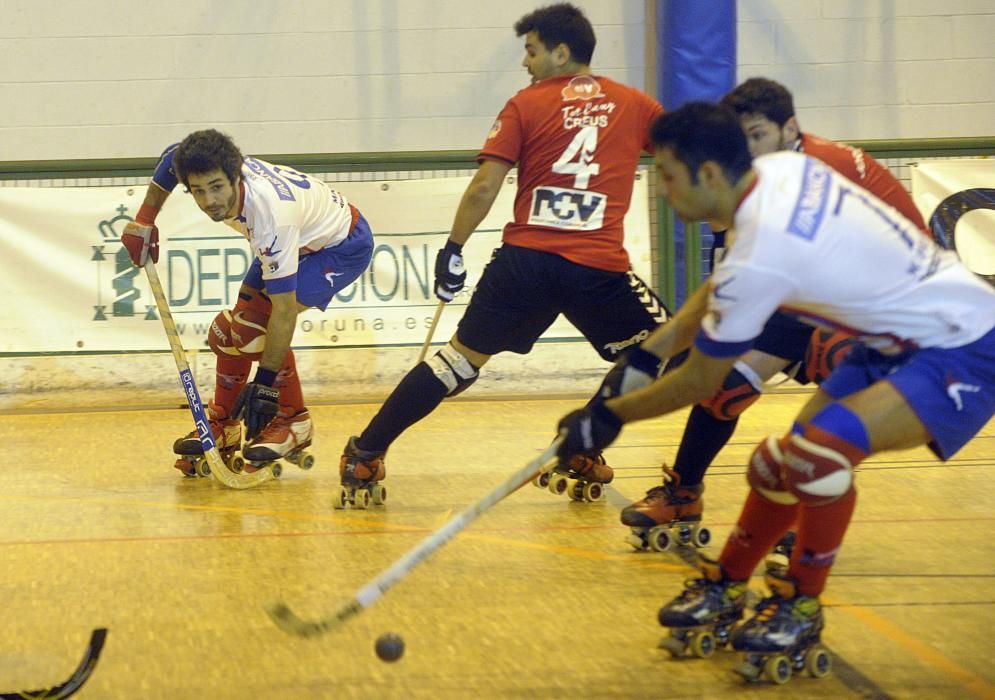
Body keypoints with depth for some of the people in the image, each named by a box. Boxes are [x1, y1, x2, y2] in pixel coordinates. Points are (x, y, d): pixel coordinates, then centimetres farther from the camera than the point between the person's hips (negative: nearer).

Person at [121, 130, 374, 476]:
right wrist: (144, 222, 1)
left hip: (344, 245, -8)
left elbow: (284, 309, -38)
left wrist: (265, 385, -34)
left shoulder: (271, 214, -42)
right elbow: (173, 157, 4)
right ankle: (223, 426, 13)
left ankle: (294, 421, -6)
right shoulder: (207, 171, -23)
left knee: (255, 326, -22)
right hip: (295, 242, 8)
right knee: (229, 330, -1)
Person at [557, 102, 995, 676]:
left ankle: (802, 607, -8)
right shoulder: (780, 169, -6)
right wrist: (647, 352, 10)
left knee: (822, 446, -28)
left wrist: (610, 418, -1)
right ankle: (727, 588, 29)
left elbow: (700, 384, -14)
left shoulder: (761, 256, -28)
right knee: (780, 461, 9)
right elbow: (722, 287, 13)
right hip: (900, 340, 10)